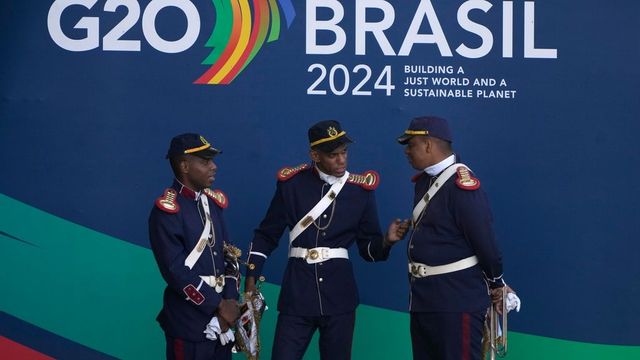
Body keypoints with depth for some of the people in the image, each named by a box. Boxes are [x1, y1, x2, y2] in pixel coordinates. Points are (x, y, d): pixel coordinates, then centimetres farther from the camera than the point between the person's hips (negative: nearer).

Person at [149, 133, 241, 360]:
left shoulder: (213, 201, 9)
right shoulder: (167, 211, -14)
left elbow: (228, 255, 9)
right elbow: (176, 271, -18)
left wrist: (230, 301, -4)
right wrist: (218, 305, -15)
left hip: (220, 320, 7)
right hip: (189, 323, -7)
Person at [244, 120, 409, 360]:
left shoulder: (361, 189, 3)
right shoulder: (292, 183, -1)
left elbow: (369, 249, 6)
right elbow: (266, 236, 6)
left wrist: (387, 241, -15)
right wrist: (251, 279, 0)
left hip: (339, 295, 1)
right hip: (298, 293, -1)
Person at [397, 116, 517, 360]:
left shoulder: (461, 184, -18)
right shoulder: (424, 180, 11)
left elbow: (484, 239, -16)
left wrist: (496, 284, -6)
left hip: (457, 297, -9)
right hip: (423, 296, 9)